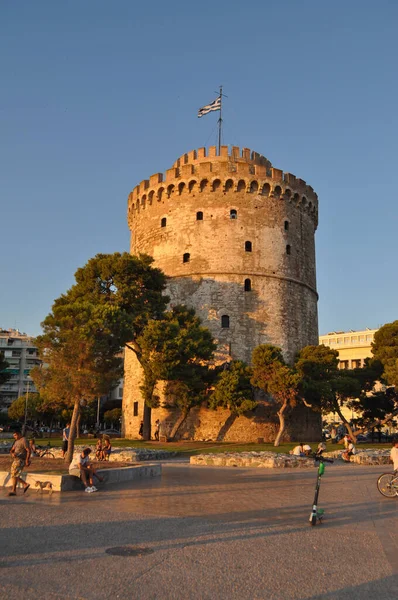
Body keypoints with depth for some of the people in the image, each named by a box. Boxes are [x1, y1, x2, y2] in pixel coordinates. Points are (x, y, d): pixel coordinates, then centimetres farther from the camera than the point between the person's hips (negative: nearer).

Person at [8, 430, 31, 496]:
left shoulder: (24, 440, -13)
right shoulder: (16, 441, 16)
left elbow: (28, 450, -18)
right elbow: (11, 450, 14)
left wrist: (27, 460, -21)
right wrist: (12, 453, -10)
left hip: (20, 460, -9)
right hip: (16, 460, 9)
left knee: (14, 475, -13)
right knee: (14, 475, 9)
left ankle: (13, 491, -10)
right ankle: (25, 484, 17)